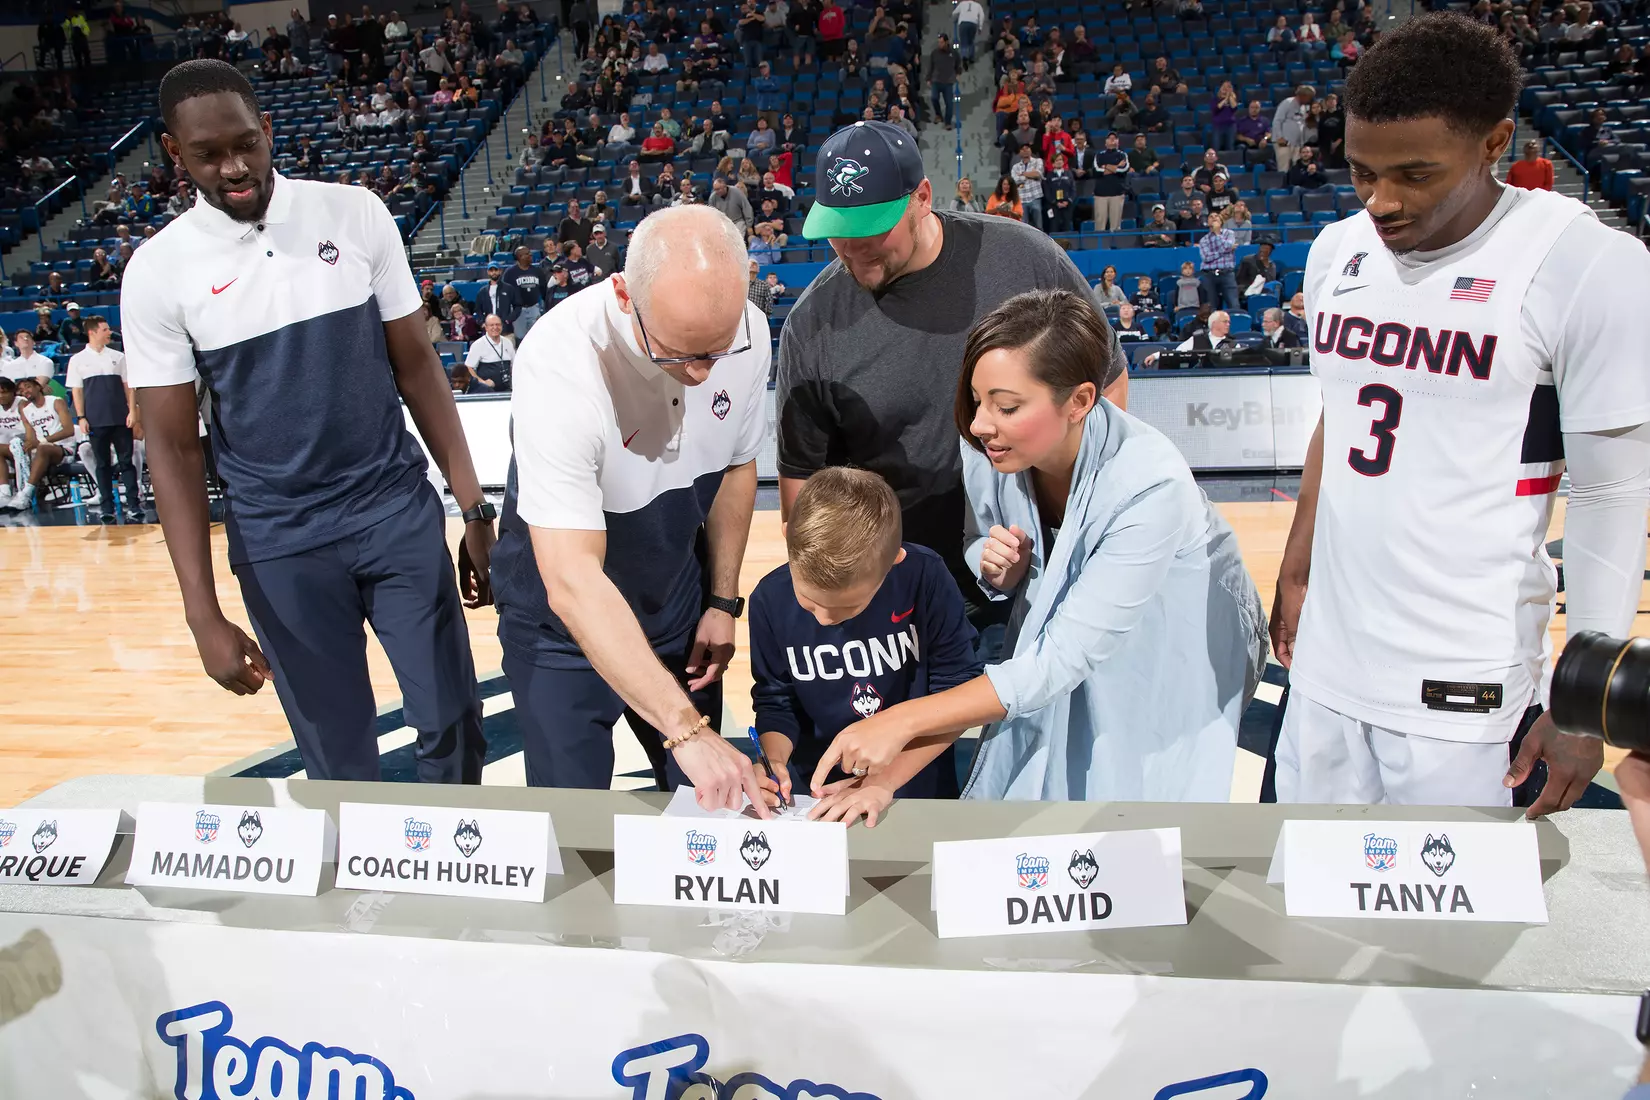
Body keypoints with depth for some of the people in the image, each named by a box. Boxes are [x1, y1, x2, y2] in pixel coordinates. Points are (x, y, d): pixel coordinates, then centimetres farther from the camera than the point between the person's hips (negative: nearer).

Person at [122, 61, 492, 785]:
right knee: (337, 758, 9)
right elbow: (172, 445, -3)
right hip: (278, 543, 0)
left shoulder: (356, 215, -2)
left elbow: (415, 363, 3)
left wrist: (474, 510, -1)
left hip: (398, 510, 1)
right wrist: (204, 617, -8)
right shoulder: (159, 271, -4)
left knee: (451, 722, 5)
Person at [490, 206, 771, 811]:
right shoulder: (559, 361, -34)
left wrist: (723, 601, 5)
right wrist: (686, 729, -42)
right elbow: (572, 583, -38)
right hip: (566, 618, -4)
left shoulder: (745, 330, -16)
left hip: (676, 602, 5)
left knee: (705, 795, 13)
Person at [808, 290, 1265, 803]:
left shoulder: (1151, 483, -37)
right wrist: (1000, 573, -25)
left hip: (1183, 660, -4)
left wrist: (901, 722, -41)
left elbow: (1064, 659, -37)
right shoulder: (987, 453, -20)